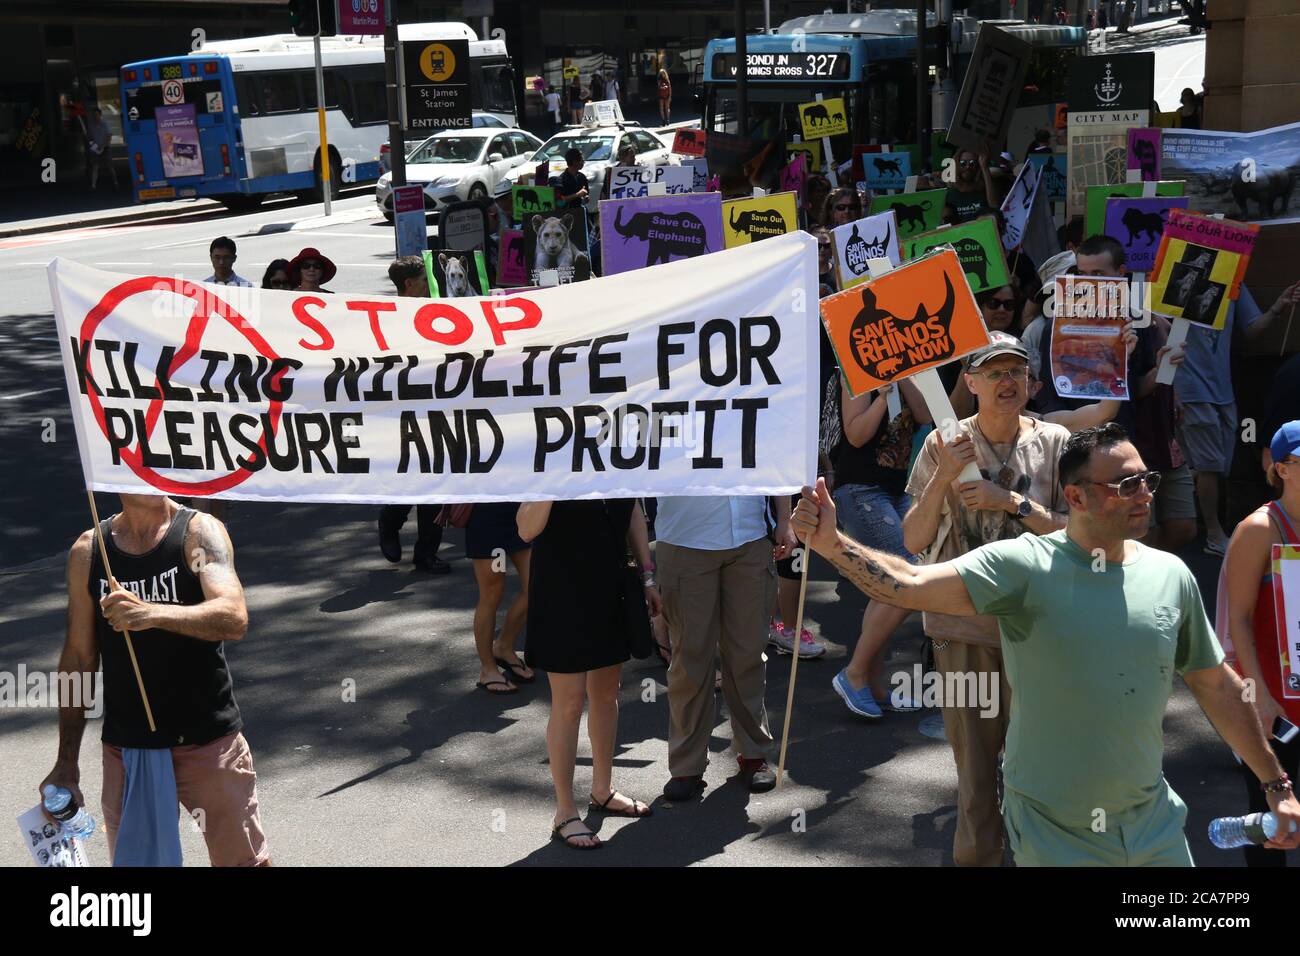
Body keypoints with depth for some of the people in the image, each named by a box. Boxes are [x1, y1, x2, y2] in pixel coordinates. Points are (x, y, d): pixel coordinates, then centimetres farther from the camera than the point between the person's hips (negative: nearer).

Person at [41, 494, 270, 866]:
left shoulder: (200, 532, -8)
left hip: (208, 741, -3)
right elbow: (78, 659, 8)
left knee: (245, 861, 4)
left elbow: (234, 618, -25)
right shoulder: (88, 550, 2)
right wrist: (66, 764, 8)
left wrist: (151, 613, -41)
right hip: (124, 749, 3)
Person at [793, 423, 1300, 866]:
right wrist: (832, 544, -43)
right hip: (1053, 832, -4)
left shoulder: (1171, 575, 0)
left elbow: (1216, 685, 10)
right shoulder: (1025, 566, -15)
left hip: (1152, 819, 5)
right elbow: (911, 584, -27)